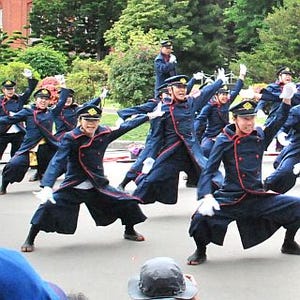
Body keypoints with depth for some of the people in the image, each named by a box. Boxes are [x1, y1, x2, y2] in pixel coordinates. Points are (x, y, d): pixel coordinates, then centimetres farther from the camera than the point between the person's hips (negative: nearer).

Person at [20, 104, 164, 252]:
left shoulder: (104, 133, -3)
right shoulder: (70, 138, -17)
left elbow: (125, 127, 13)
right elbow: (57, 162, -27)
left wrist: (148, 116, 22)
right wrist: (47, 187, -40)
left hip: (98, 186, 4)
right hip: (72, 187, -4)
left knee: (129, 203, 3)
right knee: (48, 207, -21)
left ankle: (129, 232, 35)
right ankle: (29, 240, 1)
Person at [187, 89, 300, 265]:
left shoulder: (260, 135, 5)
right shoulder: (224, 141, -7)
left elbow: (279, 121, 13)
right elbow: (208, 171, -12)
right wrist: (207, 196, -27)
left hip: (258, 197, 4)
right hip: (231, 199, -4)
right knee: (201, 217, -28)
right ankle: (200, 251, 5)